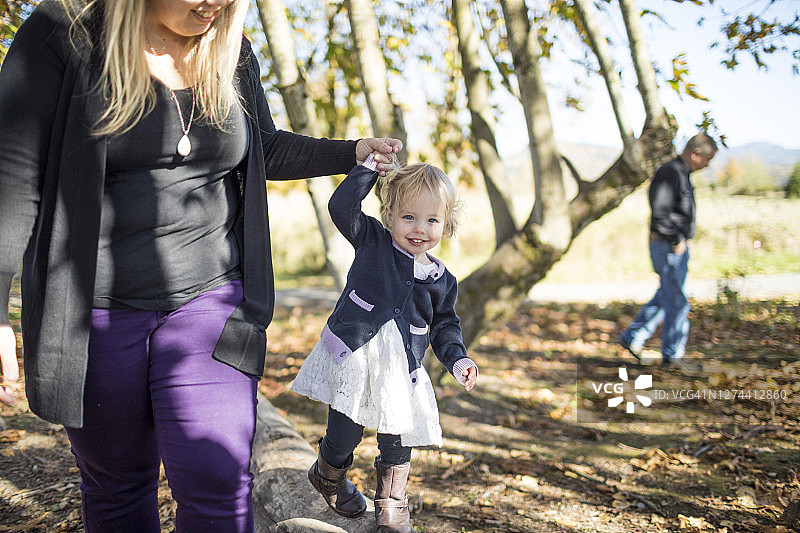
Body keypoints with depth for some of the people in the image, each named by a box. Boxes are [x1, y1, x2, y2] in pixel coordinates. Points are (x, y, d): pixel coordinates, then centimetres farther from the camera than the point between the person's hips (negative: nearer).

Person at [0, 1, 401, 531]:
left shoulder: (233, 55, 5)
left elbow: (266, 149, 23)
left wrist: (352, 153, 20)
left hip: (208, 297, 2)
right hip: (96, 307, -2)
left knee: (218, 484, -9)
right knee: (117, 486, 12)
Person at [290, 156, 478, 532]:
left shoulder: (441, 280, 6)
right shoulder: (372, 241, -1)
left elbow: (444, 325, 15)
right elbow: (342, 206, -12)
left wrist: (456, 359, 1)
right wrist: (370, 166, -11)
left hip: (400, 372, 3)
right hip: (351, 357, -2)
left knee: (397, 441, 7)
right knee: (344, 434, 3)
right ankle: (328, 474, 38)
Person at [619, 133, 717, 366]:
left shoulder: (682, 173, 15)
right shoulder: (669, 172, -18)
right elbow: (660, 212, -26)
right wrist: (677, 241, -20)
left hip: (677, 245, 10)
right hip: (668, 246, -10)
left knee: (666, 297, 16)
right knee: (677, 301, -3)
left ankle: (633, 337, 24)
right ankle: (673, 354, 7)